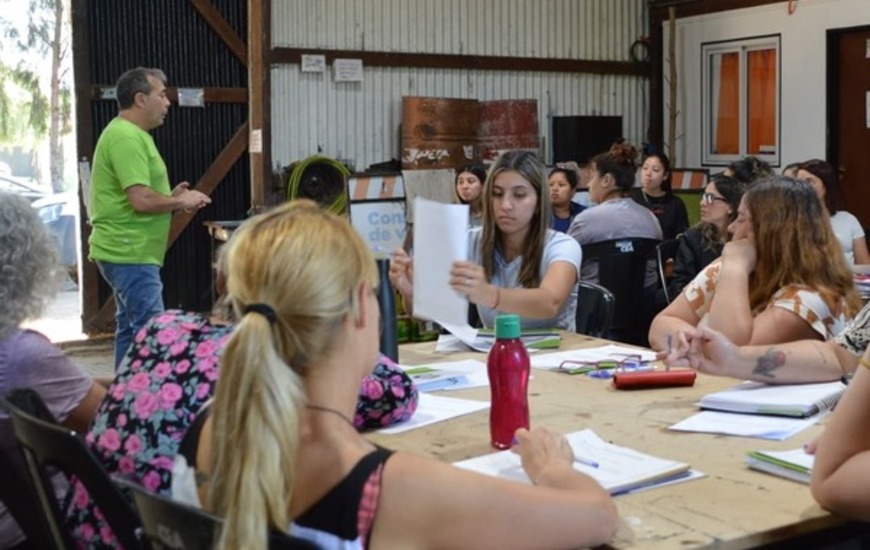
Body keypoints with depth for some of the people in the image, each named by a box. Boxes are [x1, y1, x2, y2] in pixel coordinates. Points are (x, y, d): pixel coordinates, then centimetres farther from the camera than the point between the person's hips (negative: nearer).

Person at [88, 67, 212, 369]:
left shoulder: (131, 134, 16)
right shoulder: (126, 137, -17)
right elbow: (142, 200, -25)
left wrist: (172, 197, 8)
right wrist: (181, 202, -9)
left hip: (129, 252, 11)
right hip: (131, 254, -11)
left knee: (131, 330, 15)